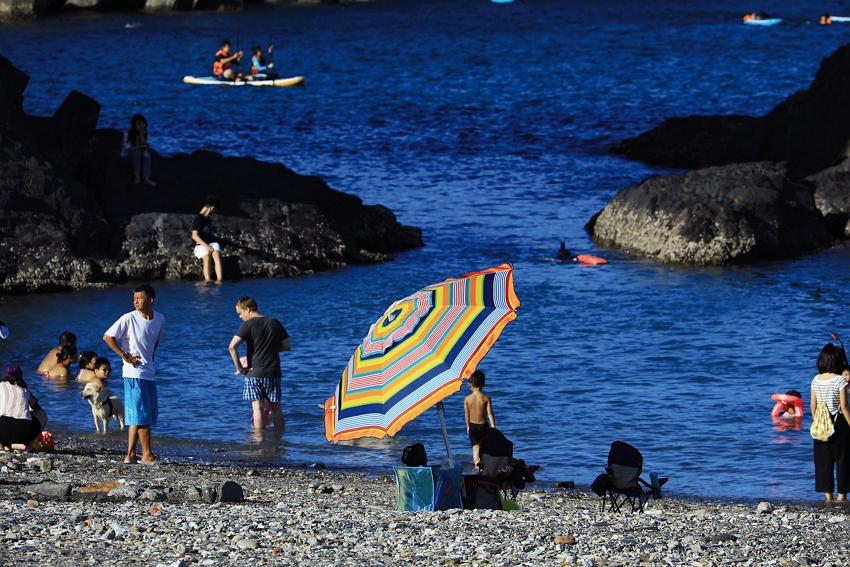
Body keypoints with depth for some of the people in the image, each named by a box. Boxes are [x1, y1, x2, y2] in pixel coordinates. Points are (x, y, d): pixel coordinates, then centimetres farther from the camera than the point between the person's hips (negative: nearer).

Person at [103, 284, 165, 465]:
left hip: (149, 373, 6)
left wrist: (150, 354, 9)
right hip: (134, 373, -6)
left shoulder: (159, 319, 5)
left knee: (135, 417, 9)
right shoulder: (129, 319, -11)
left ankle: (130, 454, 13)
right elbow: (108, 337, -10)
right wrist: (125, 356, -11)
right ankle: (147, 455, -3)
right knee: (142, 415, -6)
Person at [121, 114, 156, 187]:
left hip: (137, 158, 3)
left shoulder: (145, 135, -1)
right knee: (137, 151, -34)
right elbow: (128, 149, -19)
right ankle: (137, 177, -43)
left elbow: (145, 148, -15)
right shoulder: (127, 133, -12)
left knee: (147, 154, -30)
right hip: (126, 158, -3)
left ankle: (147, 178, -45)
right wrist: (140, 147, -30)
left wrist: (142, 136, -22)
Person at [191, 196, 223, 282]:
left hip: (212, 243, 5)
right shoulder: (198, 218, -5)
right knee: (207, 257, -34)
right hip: (201, 245, -5)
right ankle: (207, 280, -49)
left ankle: (219, 279, -44)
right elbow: (194, 236, -11)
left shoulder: (208, 218, 19)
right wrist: (206, 246, -18)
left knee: (217, 255, -27)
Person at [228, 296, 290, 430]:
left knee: (257, 407, -4)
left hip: (254, 372, -4)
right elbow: (286, 345, 10)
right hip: (273, 372, 4)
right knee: (276, 407, 12)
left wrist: (239, 367, -9)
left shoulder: (248, 325, -7)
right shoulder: (274, 323, 7)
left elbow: (232, 346, -19)